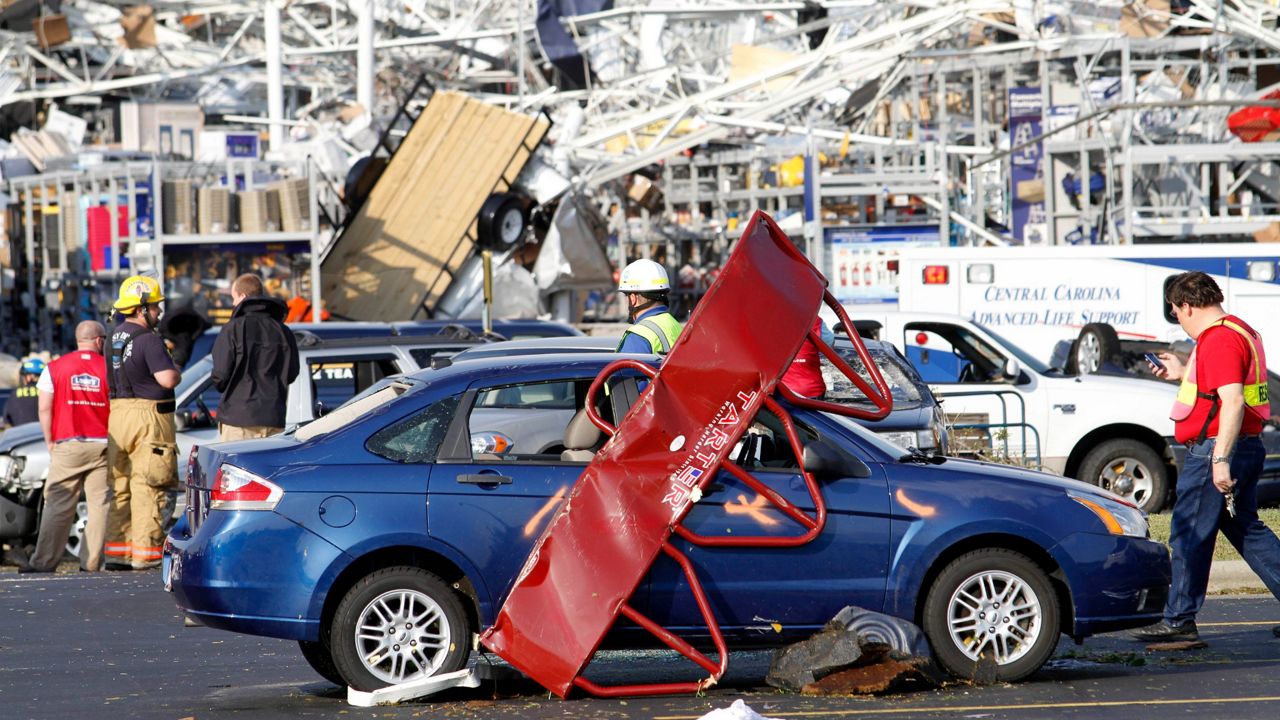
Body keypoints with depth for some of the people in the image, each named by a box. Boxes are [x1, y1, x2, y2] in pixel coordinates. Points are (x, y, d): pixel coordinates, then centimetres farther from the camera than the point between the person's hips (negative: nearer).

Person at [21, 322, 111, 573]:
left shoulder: (54, 368, 3)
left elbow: (44, 409, 1)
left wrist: (50, 442, 10)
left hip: (67, 447, 0)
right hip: (102, 447, 0)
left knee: (57, 505, 2)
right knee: (100, 505, 4)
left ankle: (44, 561, -1)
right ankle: (92, 561, 1)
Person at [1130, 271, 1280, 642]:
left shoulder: (1219, 340, -18)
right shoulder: (1240, 331, 15)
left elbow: (1232, 402, -27)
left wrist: (1220, 459, -30)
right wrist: (1183, 372, 29)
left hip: (1214, 449, -10)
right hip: (1247, 449, 10)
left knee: (1190, 535, -3)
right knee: (1246, 529, 16)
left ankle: (1179, 621, 2)